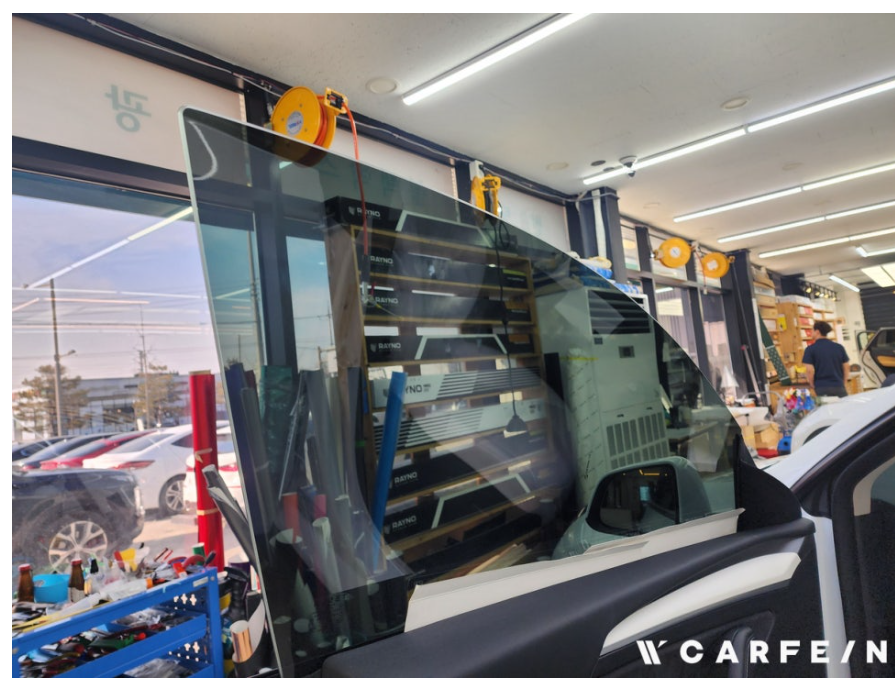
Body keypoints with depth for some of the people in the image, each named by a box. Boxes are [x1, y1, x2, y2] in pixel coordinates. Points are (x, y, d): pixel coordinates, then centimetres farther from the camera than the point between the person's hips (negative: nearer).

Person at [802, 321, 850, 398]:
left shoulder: (810, 349, -4)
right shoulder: (839, 347, 9)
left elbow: (810, 370, -10)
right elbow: (846, 367, 11)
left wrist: (812, 386, 3)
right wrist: (843, 384, 19)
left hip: (822, 388, -3)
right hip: (839, 387, 3)